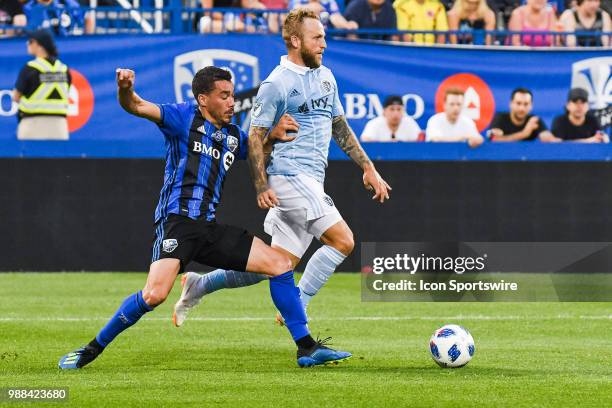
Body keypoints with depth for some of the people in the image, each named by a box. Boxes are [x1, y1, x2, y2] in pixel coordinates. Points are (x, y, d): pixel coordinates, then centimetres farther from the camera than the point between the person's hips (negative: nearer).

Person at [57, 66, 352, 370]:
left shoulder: (233, 136, 19)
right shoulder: (185, 117, 2)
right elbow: (137, 107, -11)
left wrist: (271, 137, 13)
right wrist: (125, 89, -34)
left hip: (209, 229, 7)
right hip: (177, 220, -7)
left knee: (280, 264, 1)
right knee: (155, 294, -26)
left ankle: (307, 349, 7)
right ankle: (92, 349, -9)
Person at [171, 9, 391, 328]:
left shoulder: (326, 77, 16)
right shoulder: (277, 84, -9)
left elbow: (340, 127, 25)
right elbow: (255, 136, -9)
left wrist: (368, 168, 20)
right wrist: (261, 186, -16)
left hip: (310, 182, 8)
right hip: (290, 176, -8)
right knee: (342, 241, -17)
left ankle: (199, 286, 19)